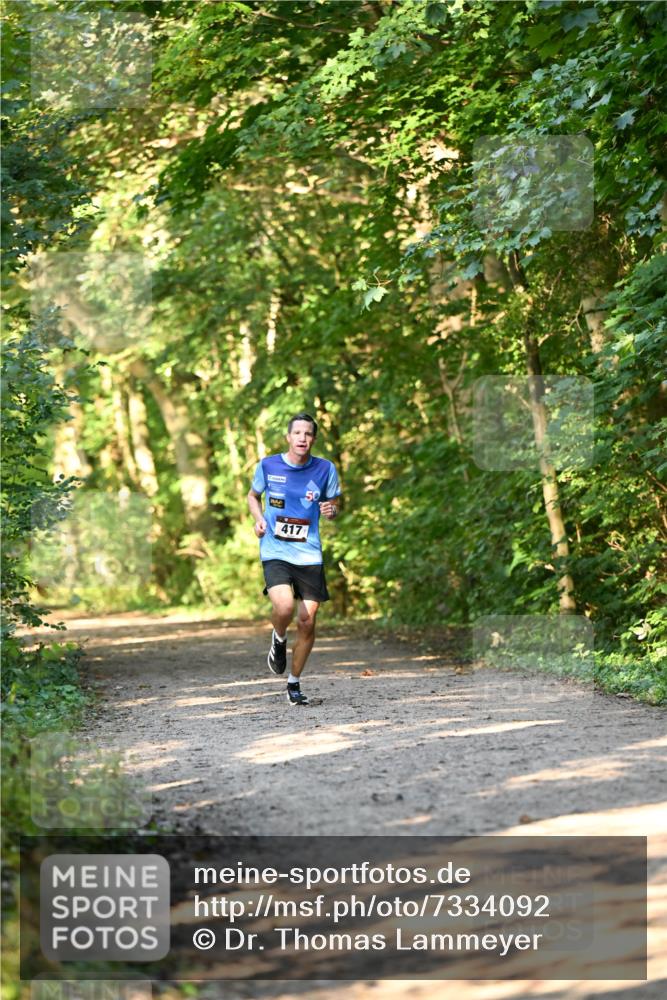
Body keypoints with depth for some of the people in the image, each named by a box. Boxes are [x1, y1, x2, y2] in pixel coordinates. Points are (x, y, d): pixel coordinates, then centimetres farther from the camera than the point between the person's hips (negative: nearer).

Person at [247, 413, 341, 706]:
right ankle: (279, 640, 11)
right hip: (274, 552, -2)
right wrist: (259, 519, -3)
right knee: (284, 607, -25)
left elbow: (334, 505, 12)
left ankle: (294, 682, 20)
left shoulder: (325, 469, 0)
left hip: (309, 554, 2)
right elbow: (253, 496, 16)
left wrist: (330, 511, -12)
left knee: (307, 621, 0)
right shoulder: (268, 465, -1)